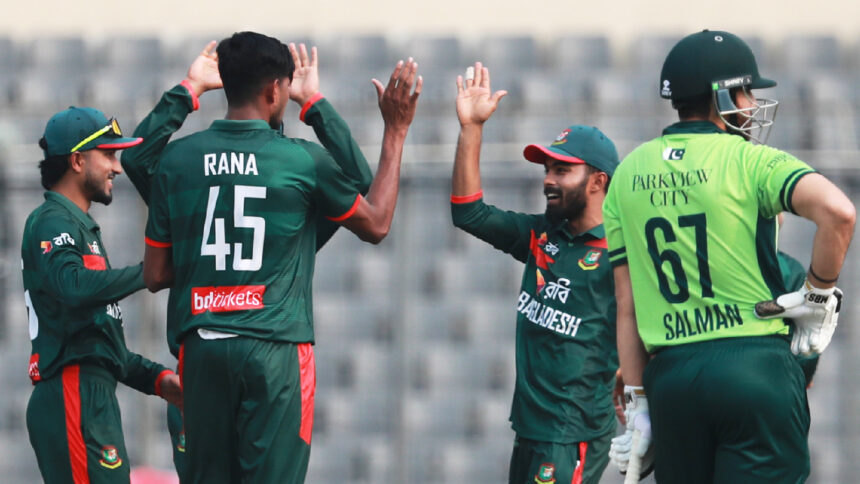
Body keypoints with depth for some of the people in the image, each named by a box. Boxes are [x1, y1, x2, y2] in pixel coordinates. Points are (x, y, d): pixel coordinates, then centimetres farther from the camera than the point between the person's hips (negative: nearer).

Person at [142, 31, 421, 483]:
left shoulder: (177, 159, 3)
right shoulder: (303, 161, -4)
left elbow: (155, 275, 7)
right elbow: (376, 224, 14)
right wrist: (396, 131, 18)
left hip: (203, 344, 3)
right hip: (275, 346, -3)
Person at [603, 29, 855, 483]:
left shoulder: (627, 175, 12)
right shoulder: (750, 160, -4)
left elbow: (626, 304, 12)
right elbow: (836, 211, -23)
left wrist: (636, 400, 14)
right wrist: (819, 295, -7)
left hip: (668, 376, 5)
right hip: (755, 365, -5)